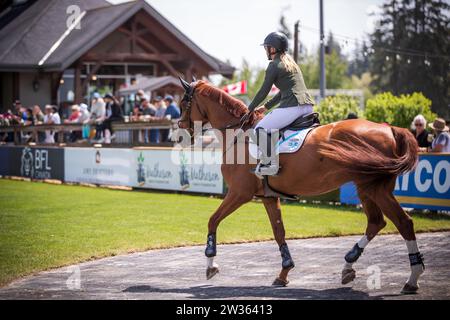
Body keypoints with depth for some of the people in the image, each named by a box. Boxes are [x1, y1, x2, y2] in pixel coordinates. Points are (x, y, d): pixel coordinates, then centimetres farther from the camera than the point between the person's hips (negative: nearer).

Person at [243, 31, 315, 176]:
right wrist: (266, 107, 34)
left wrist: (250, 110, 11)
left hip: (293, 107, -10)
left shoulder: (274, 65, -1)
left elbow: (263, 92, 1)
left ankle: (269, 163, -18)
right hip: (308, 106, 10)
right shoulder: (291, 63, 26)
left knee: (261, 128, -7)